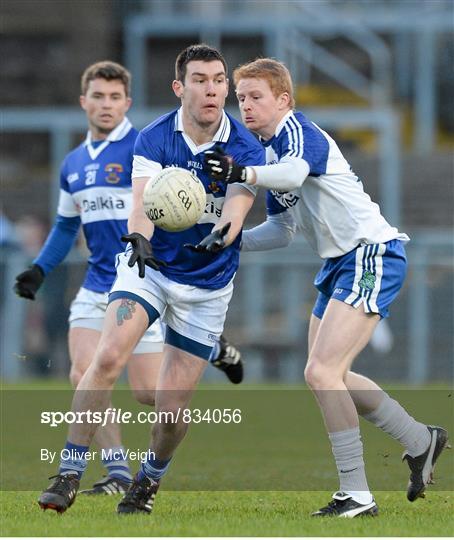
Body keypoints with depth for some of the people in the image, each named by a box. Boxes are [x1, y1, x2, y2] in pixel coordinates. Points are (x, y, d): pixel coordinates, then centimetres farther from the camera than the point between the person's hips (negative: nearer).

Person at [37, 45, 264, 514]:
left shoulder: (246, 150, -11)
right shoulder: (154, 139, -10)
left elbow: (236, 209, -24)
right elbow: (143, 201, -23)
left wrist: (219, 237, -48)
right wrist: (139, 238, -45)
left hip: (207, 288, 0)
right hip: (148, 266, 0)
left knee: (172, 407, -2)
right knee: (108, 357, -25)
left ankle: (149, 480, 29)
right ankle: (69, 475, -18)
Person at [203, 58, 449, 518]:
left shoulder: (298, 131, -16)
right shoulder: (269, 151, 13)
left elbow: (294, 172, -41)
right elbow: (282, 230, 21)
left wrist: (242, 174, -59)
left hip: (372, 255, -11)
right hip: (341, 261, 11)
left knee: (321, 371, -20)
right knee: (330, 377, 18)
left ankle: (357, 494, -15)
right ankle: (421, 441, 35)